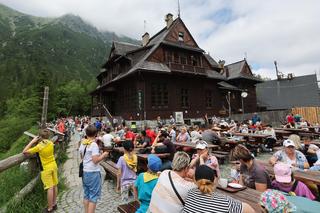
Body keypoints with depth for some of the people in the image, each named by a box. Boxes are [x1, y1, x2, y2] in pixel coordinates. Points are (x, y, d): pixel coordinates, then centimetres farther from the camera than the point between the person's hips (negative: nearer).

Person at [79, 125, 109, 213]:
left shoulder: (82, 143, 3)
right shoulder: (94, 144, -19)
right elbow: (95, 160, -23)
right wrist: (103, 155, -8)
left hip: (85, 172, 8)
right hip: (93, 173, -7)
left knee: (86, 195, 19)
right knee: (93, 196, 4)